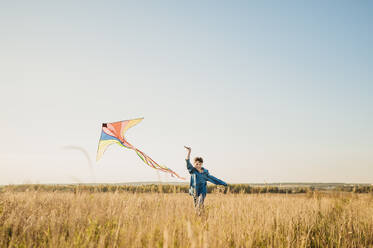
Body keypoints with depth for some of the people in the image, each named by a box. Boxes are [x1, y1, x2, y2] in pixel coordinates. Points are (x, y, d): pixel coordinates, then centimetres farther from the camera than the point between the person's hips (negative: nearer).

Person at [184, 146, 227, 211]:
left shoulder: (205, 172, 3)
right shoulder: (192, 171, -2)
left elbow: (213, 179, 14)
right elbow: (188, 163, -16)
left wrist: (223, 183, 17)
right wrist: (189, 152, -28)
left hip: (202, 191, 0)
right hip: (194, 192, 0)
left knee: (200, 205, -21)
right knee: (196, 206, 4)